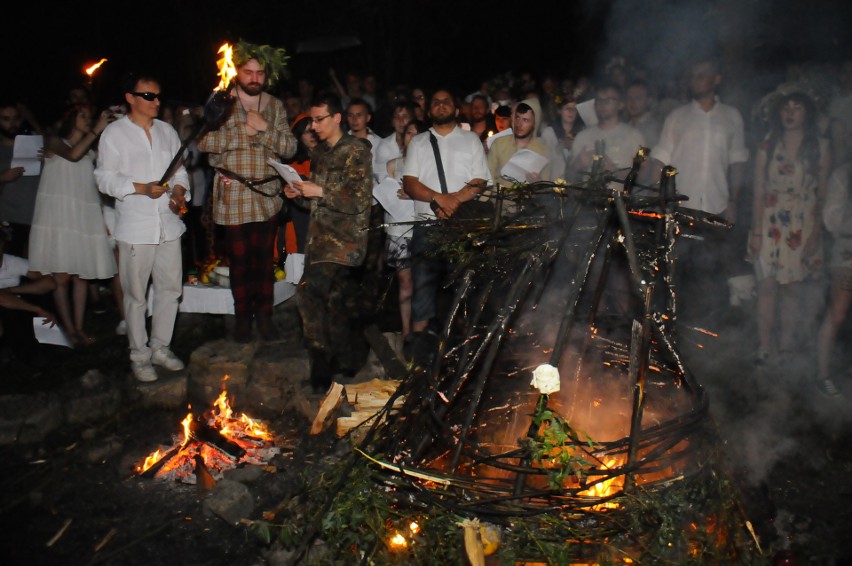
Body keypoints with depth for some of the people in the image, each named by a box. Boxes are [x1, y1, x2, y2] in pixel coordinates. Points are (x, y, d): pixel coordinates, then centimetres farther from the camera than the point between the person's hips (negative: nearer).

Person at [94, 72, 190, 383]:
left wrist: (180, 192, -4)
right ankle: (139, 355, 17)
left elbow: (179, 169, 16)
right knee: (136, 295, 3)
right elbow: (105, 178, -6)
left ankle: (160, 347, 27)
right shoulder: (114, 133, -2)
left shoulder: (167, 131, 13)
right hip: (135, 227, -5)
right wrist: (142, 188, -19)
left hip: (169, 223, 5)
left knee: (170, 289, 10)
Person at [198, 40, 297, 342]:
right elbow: (204, 141, -13)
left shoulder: (275, 106, 7)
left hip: (267, 195, 2)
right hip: (232, 195, -2)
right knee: (239, 260, 6)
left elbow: (290, 148, -1)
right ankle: (243, 317, 22)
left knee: (264, 258, 9)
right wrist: (243, 131, -17)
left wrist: (265, 128, -16)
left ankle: (264, 314, 23)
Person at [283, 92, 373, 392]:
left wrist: (321, 192, -18)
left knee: (308, 292, -20)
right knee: (335, 302, 13)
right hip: (321, 237, 8)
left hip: (344, 239, -8)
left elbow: (360, 199, -15)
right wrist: (299, 194, 6)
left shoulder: (356, 151, -7)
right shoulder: (320, 153, 17)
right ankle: (345, 363, 25)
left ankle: (322, 360, -7)